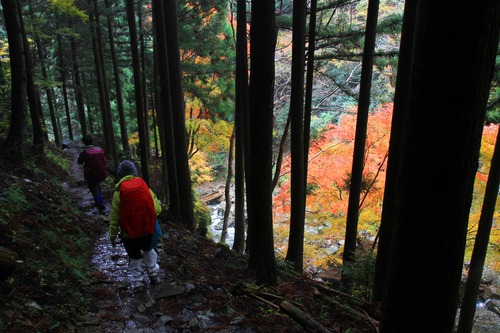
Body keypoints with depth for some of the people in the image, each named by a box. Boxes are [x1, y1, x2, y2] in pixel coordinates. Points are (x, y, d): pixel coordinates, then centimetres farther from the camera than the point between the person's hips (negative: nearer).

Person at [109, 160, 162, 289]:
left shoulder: (118, 192, -13)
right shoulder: (145, 187, -8)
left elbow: (114, 218, -9)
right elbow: (157, 209, -8)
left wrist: (112, 235, 4)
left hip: (129, 234, -2)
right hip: (147, 230, 2)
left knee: (134, 257, 18)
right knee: (149, 250, 29)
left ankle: (138, 282, 27)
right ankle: (153, 274, 32)